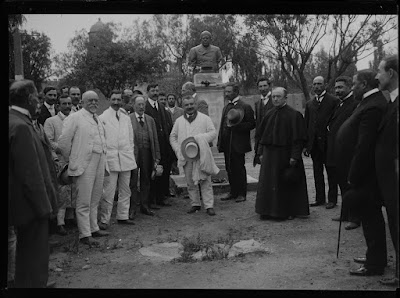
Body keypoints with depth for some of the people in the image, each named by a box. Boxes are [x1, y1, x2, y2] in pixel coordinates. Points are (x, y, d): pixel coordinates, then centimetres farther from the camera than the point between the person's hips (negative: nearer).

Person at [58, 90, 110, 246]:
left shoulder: (98, 119, 16)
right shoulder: (75, 118, -7)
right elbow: (63, 142, -10)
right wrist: (71, 159, 0)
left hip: (99, 163, 7)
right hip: (85, 165, -7)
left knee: (94, 200, 16)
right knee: (84, 202, -2)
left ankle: (94, 229, 28)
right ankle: (85, 234, 5)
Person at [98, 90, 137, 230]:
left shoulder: (126, 118, 15)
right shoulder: (102, 118, -2)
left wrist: (131, 154, 12)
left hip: (126, 159, 6)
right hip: (110, 159, -5)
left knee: (125, 190, 10)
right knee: (108, 191, -6)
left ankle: (123, 216, 21)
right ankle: (104, 220, 2)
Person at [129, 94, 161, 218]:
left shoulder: (150, 120, 13)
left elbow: (155, 140, 13)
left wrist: (156, 157, 7)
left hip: (147, 153, 4)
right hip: (133, 153, -4)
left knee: (146, 180, 11)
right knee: (133, 181, -1)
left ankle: (145, 206, 22)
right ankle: (133, 208, 8)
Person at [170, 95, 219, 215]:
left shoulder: (205, 118, 6)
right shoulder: (179, 121, 14)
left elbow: (213, 133, 0)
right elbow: (172, 137, 16)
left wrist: (201, 139, -15)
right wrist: (178, 150, 1)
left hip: (202, 155, -3)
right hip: (186, 157, 3)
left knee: (205, 181, -5)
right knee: (190, 182, 7)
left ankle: (209, 205, -2)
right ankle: (195, 204, 19)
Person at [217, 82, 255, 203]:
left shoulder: (245, 107, -6)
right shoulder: (226, 107, 17)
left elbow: (252, 124, -10)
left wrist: (236, 126, -20)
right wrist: (220, 142, 11)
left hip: (238, 144, -7)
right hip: (227, 144, 7)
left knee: (239, 168, -1)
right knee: (229, 169, 10)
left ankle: (242, 194, 9)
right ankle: (233, 192, 20)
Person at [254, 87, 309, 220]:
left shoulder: (294, 115, -8)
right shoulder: (269, 114, 8)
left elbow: (299, 138, -11)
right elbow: (261, 135, 13)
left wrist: (294, 156, -16)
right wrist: (260, 152, 7)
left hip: (286, 155, -5)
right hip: (269, 154, 5)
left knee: (287, 183, 3)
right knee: (268, 183, 7)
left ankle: (289, 211, 16)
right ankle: (269, 210, 18)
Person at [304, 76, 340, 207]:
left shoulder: (334, 101, -2)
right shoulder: (309, 104, 13)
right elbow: (306, 124, 12)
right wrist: (305, 145, 6)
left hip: (328, 142, -5)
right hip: (314, 143, 5)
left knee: (331, 172, 4)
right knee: (317, 172, 10)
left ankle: (332, 199, 12)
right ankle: (320, 198, 18)